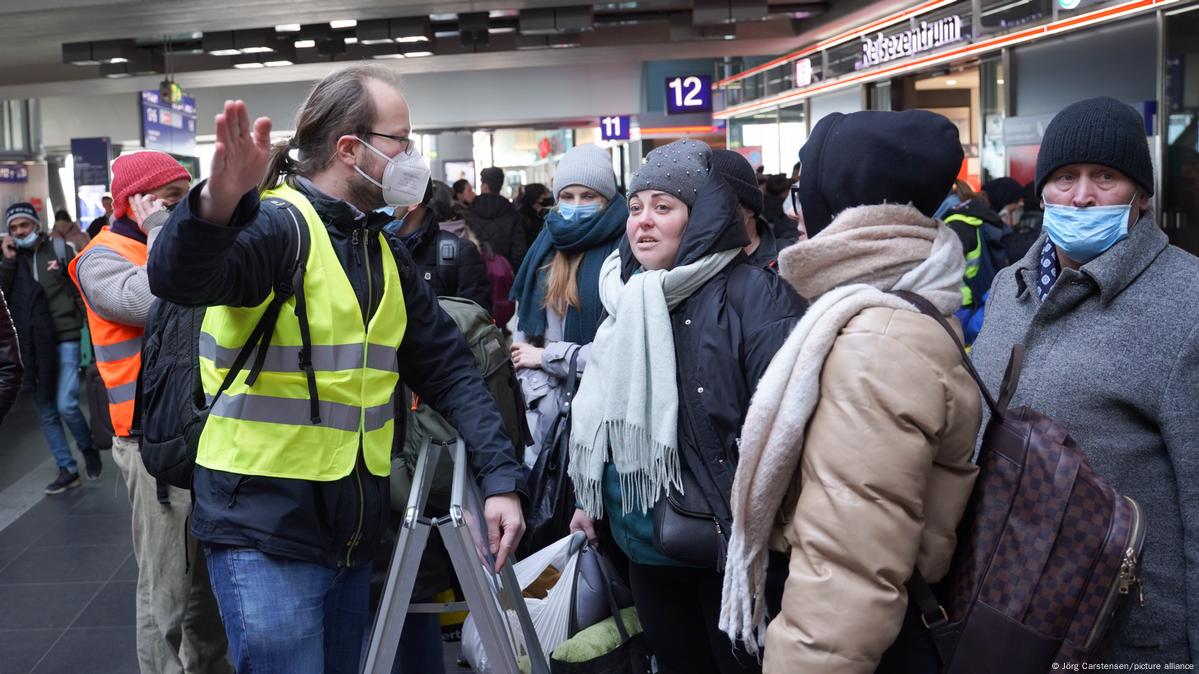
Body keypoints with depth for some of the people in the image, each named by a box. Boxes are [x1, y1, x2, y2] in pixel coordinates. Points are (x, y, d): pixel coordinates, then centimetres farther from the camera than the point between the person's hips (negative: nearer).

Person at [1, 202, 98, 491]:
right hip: (31, 346, 4)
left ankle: (88, 448, 14)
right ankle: (68, 470, 18)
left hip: (64, 339, -4)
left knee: (66, 405, -14)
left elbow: (82, 293, 1)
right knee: (47, 413, 8)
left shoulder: (60, 251, 0)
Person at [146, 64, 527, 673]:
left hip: (352, 532, 8)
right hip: (264, 532, -8)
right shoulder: (277, 223, -15)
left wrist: (500, 477, -2)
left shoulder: (384, 252, 10)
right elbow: (178, 280, -35)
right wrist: (217, 207, -56)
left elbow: (447, 367, 8)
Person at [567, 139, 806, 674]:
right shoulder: (627, 296, 10)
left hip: (726, 547, -7)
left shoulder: (752, 293, -15)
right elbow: (601, 408, 20)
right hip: (642, 541, 7)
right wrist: (589, 496, 21)